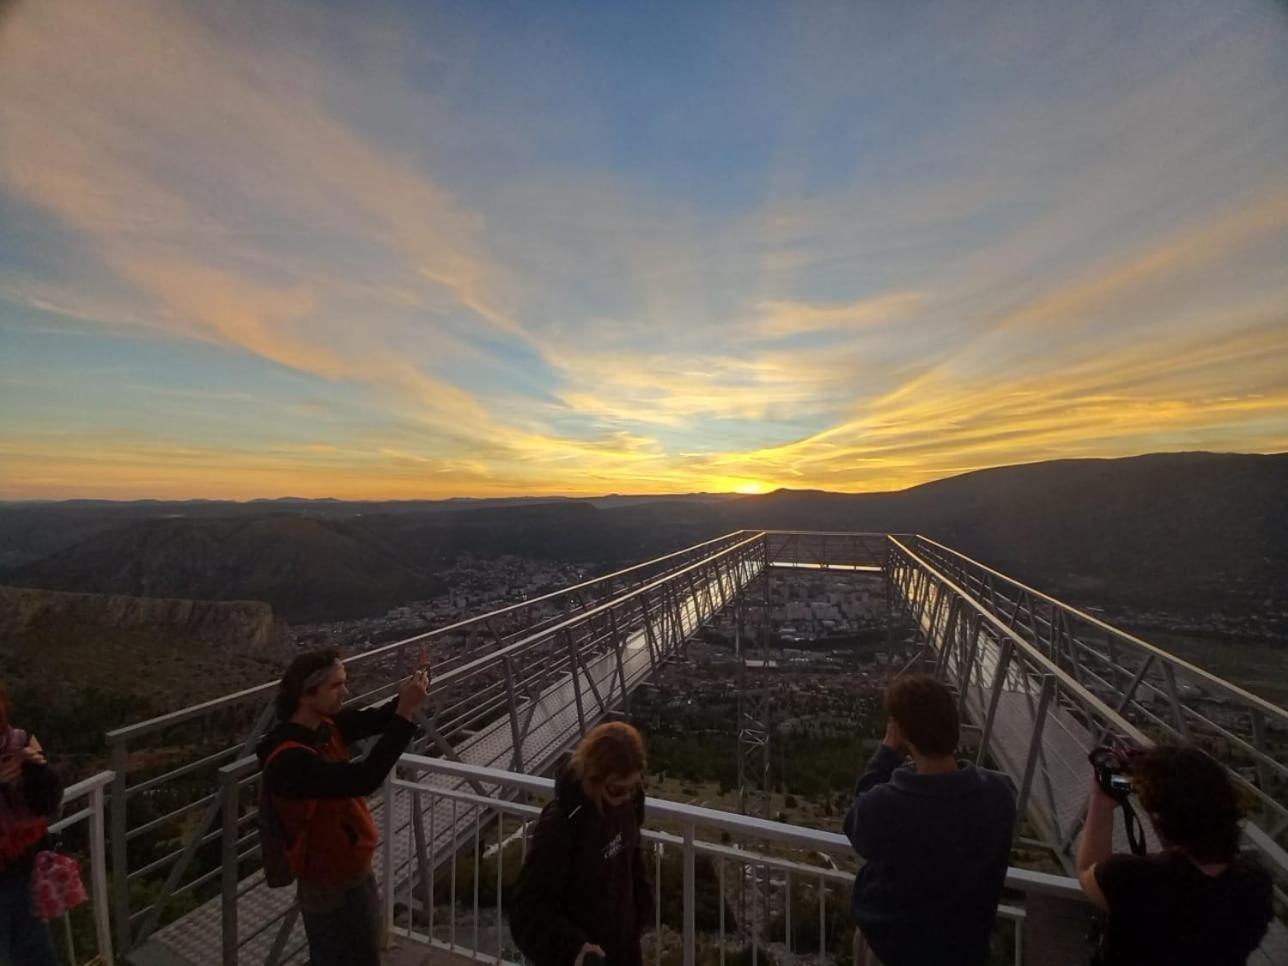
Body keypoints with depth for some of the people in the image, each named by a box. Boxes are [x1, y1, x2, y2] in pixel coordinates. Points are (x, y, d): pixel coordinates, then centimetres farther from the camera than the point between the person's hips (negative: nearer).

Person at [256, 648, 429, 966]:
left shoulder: (324, 725, -9)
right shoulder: (289, 760, -34)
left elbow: (376, 720, -5)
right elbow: (361, 780, -44)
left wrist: (407, 697, -26)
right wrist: (405, 712, -46)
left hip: (351, 871, 8)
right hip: (332, 886, -8)